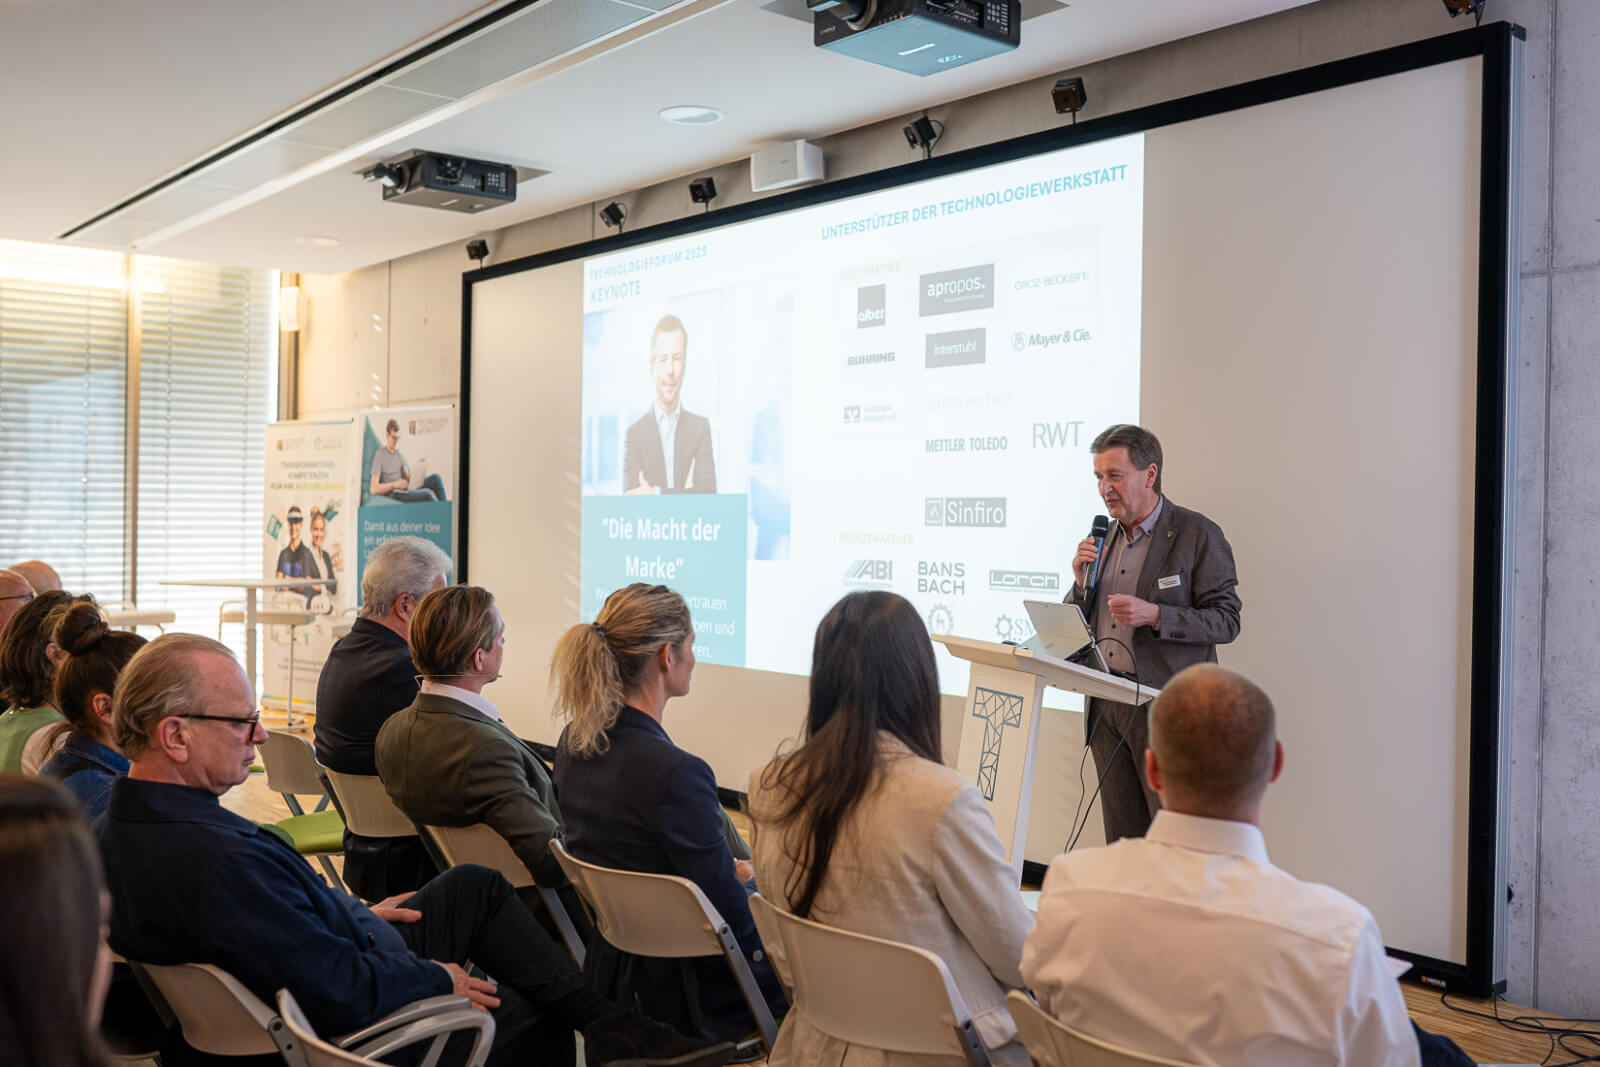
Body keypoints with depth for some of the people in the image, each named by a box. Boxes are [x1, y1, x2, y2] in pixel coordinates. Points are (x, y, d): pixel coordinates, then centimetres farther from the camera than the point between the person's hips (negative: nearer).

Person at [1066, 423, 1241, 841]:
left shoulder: (1198, 535, -6)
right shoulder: (1101, 538, 13)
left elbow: (1226, 621, -8)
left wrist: (1155, 615, -21)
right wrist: (1082, 583, -3)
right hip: (1106, 709, 6)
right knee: (1122, 841, 10)